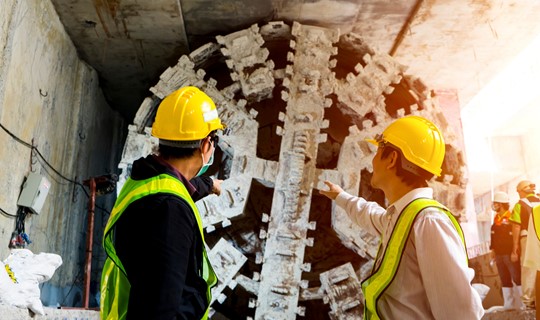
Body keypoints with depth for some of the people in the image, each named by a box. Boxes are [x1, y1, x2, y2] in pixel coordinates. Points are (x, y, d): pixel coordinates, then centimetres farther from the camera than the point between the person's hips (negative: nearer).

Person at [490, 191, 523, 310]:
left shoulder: (511, 218, -9)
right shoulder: (496, 219, 15)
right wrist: (493, 249, 17)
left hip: (509, 254, -8)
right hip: (499, 254, 8)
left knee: (517, 278, -5)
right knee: (505, 280, 10)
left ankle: (522, 303, 1)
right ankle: (509, 303, 15)